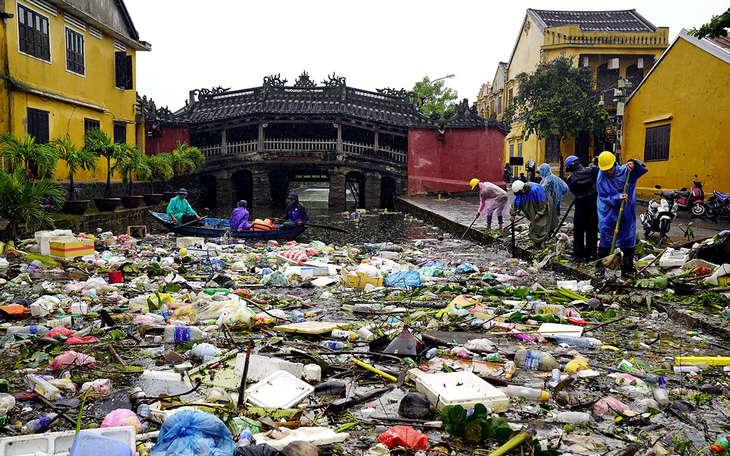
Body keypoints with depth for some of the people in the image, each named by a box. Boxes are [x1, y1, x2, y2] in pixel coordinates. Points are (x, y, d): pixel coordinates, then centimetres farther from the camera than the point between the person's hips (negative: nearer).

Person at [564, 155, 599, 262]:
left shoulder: (571, 179, -4)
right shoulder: (590, 170, -2)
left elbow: (574, 191, 5)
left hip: (580, 206, -2)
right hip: (594, 205, 3)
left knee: (578, 231, 7)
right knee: (592, 230, 12)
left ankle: (578, 256, 7)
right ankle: (590, 254, 19)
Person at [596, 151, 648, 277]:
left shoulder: (625, 171, -4)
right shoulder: (600, 180, -5)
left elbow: (643, 169, -3)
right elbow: (604, 198, -8)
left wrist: (633, 163, -23)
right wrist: (618, 197, -25)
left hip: (626, 213, 1)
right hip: (608, 213, -1)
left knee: (627, 239, 7)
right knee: (605, 238, 0)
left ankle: (627, 269, 17)